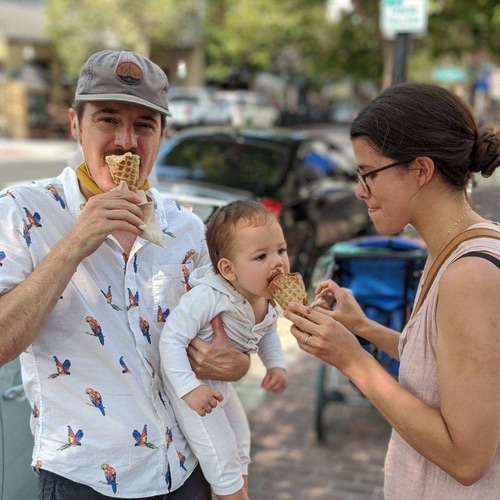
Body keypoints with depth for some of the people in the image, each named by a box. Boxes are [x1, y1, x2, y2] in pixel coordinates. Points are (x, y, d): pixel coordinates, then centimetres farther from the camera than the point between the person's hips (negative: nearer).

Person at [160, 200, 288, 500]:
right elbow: (171, 340, -35)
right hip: (190, 380, -8)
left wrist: (277, 365, -5)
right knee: (222, 457, -4)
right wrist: (190, 388, -38)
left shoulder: (270, 300, -11)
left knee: (241, 443, 24)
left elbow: (268, 333, 10)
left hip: (221, 381, 9)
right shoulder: (207, 297, -36)